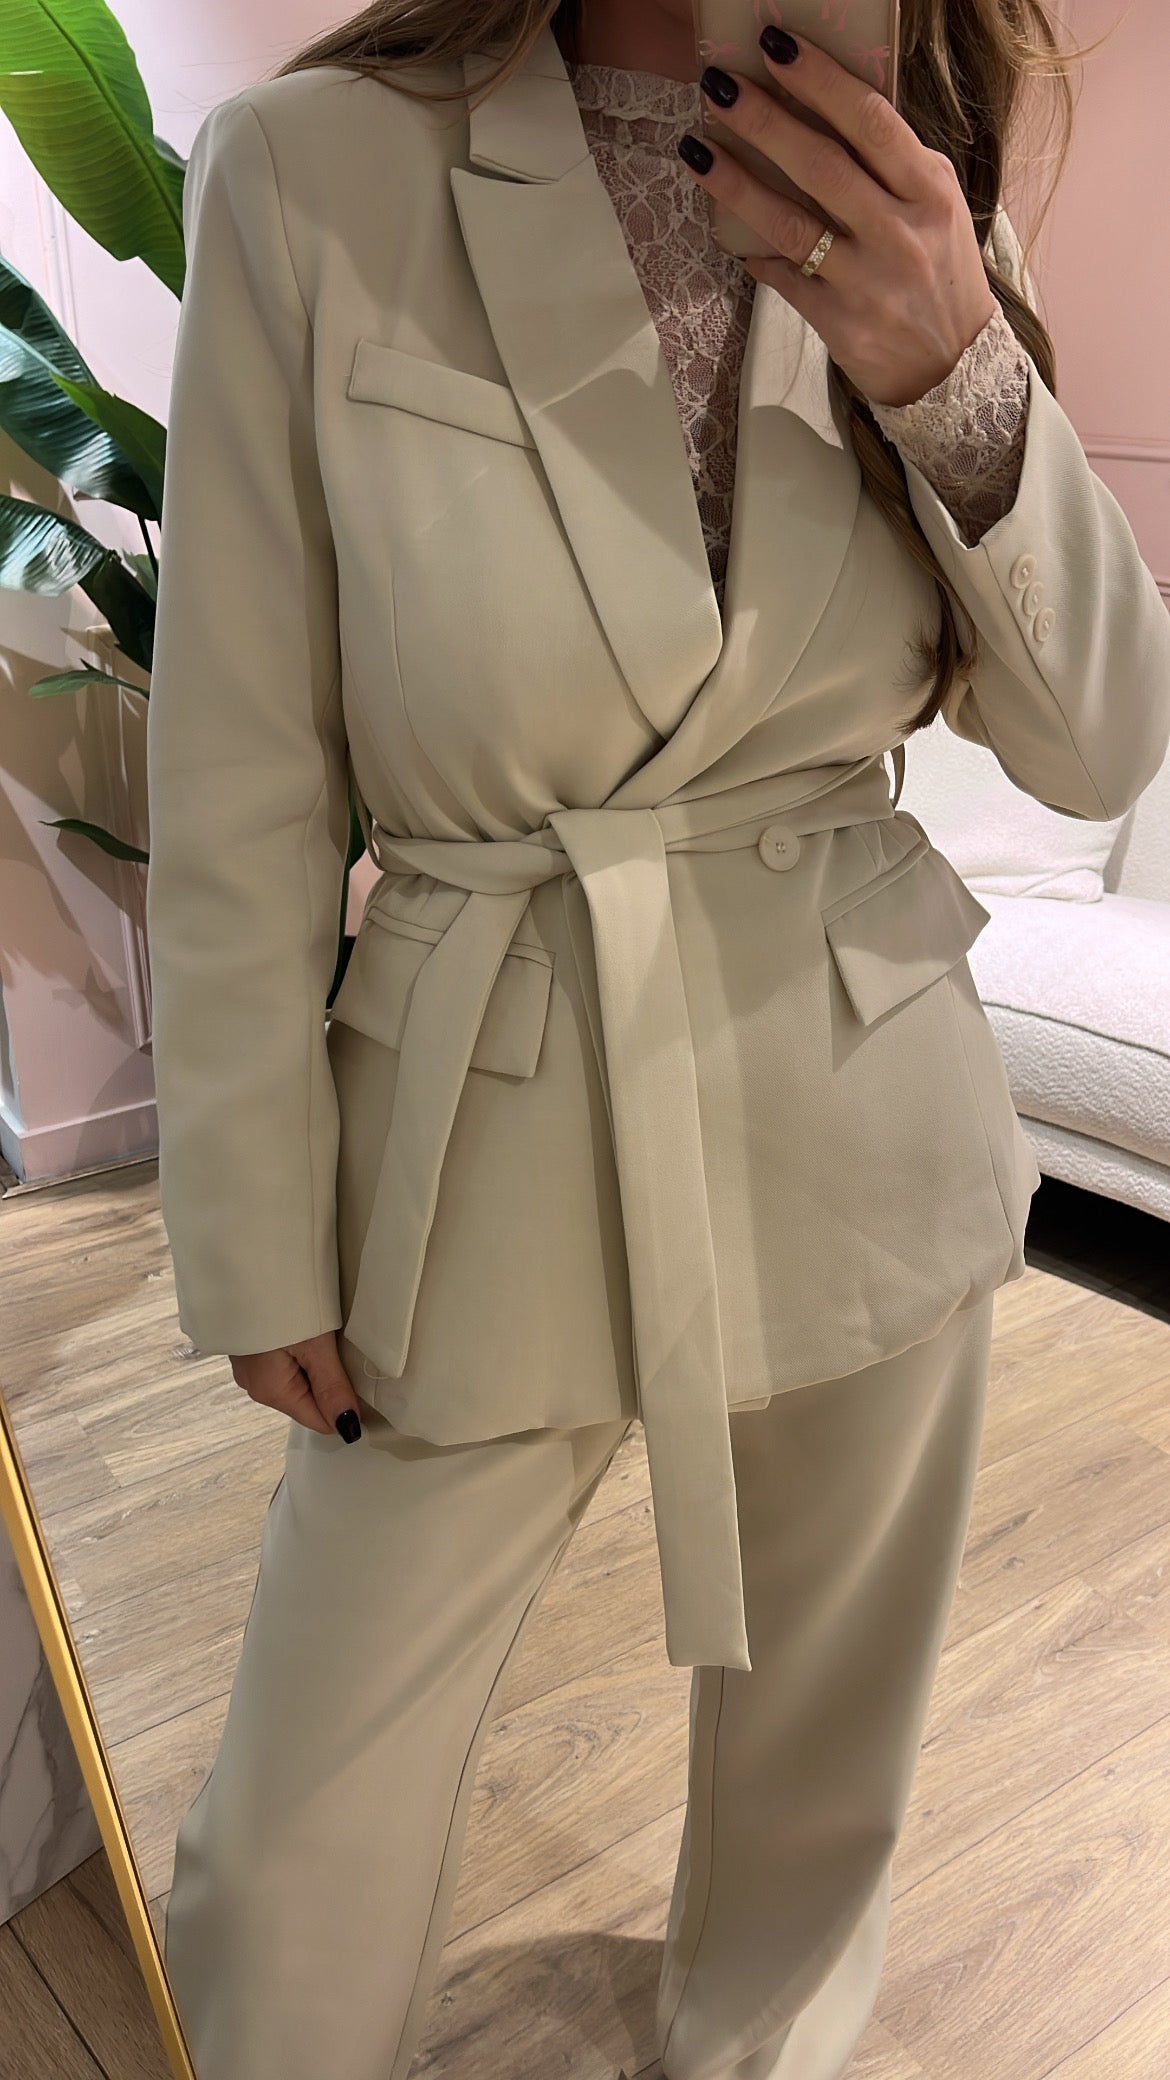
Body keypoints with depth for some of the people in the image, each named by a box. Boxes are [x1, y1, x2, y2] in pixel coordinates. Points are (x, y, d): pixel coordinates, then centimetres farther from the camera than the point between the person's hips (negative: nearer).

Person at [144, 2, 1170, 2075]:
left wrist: (962, 375, -16)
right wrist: (261, 1244, -2)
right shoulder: (314, 170, -9)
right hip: (488, 1148, -2)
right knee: (295, 1877, 8)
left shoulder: (908, 215, 3)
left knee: (817, 1758, 21)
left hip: (869, 1130, 3)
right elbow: (239, 799, -6)